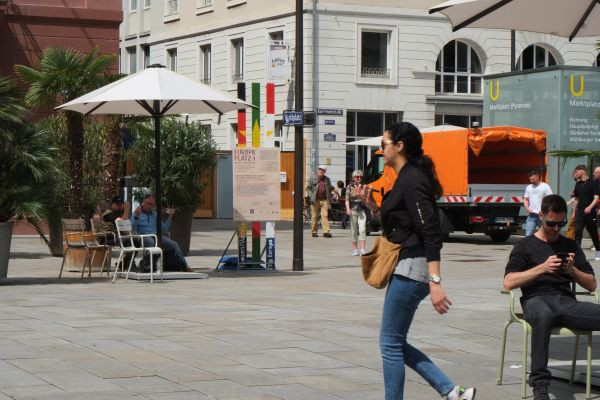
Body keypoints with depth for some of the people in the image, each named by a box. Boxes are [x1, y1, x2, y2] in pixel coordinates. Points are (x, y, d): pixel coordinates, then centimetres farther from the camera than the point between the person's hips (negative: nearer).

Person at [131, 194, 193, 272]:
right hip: (144, 236, -4)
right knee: (151, 242, -41)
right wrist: (136, 217, -16)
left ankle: (185, 266, -25)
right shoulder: (137, 213, 11)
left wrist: (170, 217, 16)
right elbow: (133, 229, -2)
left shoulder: (155, 214, 26)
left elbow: (164, 230, 23)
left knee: (174, 244, -21)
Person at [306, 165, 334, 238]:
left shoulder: (327, 179, 14)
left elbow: (330, 189, 22)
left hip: (324, 200, 1)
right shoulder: (313, 179, 6)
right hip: (315, 200, -1)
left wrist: (329, 199, 12)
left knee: (325, 216, -9)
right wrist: (311, 196, -8)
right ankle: (314, 232, 11)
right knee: (314, 217, 2)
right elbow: (308, 188, 7)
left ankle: (326, 232, -13)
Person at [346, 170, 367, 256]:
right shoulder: (350, 187, 4)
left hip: (362, 210, 1)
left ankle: (362, 249, -15)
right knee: (354, 231, 4)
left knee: (362, 229, -12)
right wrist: (348, 209, -14)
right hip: (353, 210, -1)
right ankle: (355, 249, 13)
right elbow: (347, 199, 0)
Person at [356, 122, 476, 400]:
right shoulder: (405, 179, 16)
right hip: (406, 269, 11)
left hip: (410, 270, -11)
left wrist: (435, 282, -27)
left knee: (391, 343, -2)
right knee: (395, 343, 13)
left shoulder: (412, 181, -15)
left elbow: (431, 234, -22)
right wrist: (371, 205, 11)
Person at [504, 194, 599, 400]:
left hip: (566, 301, 3)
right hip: (537, 300, -3)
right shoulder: (526, 246, 15)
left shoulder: (570, 246, 24)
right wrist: (542, 268, -6)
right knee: (543, 316, -42)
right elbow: (509, 283, 1)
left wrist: (573, 270, 1)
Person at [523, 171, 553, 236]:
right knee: (528, 234, -6)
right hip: (531, 215, 4)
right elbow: (525, 199, 18)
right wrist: (527, 208, -2)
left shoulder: (545, 187, -3)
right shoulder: (528, 187, 13)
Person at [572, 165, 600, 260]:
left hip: (590, 213, -4)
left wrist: (590, 207, -30)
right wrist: (574, 212, 15)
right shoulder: (578, 184, 9)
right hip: (579, 212, 4)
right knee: (577, 233, -10)